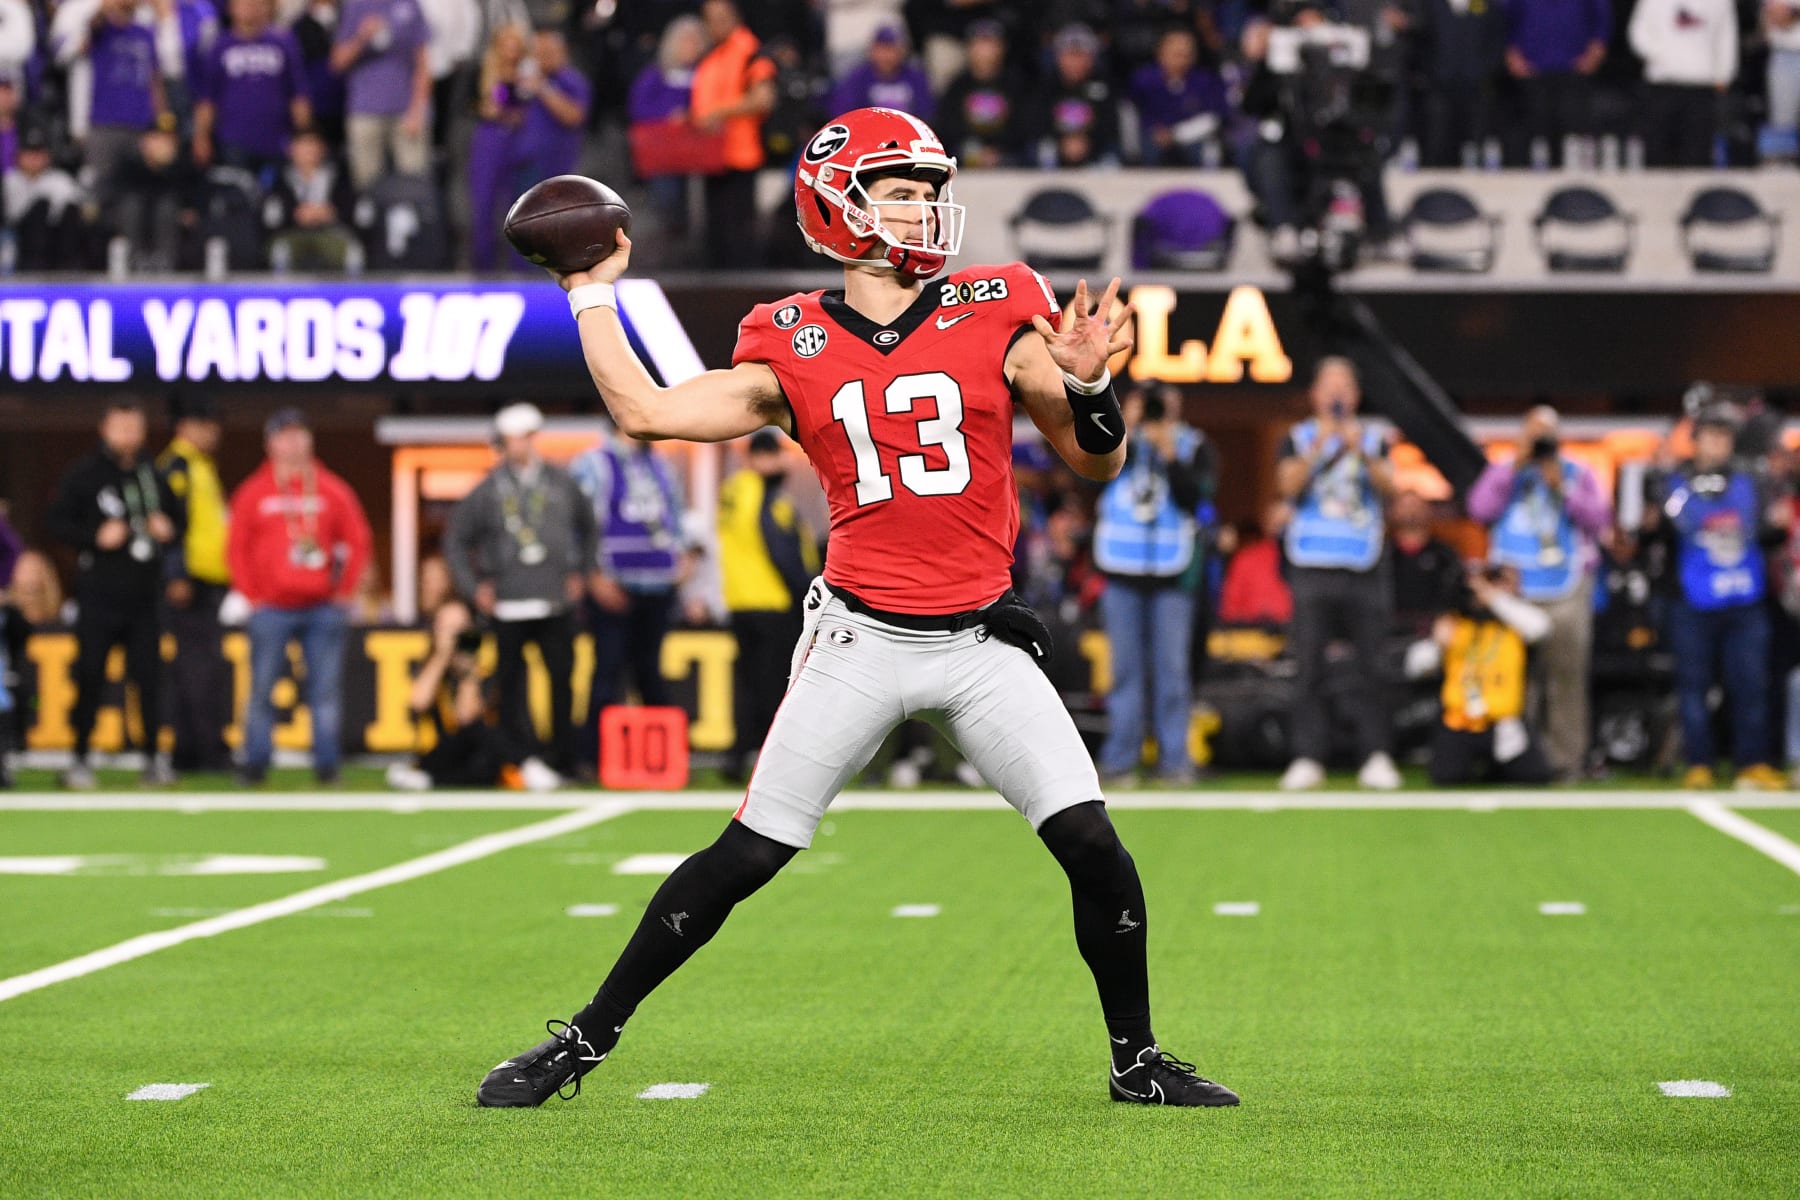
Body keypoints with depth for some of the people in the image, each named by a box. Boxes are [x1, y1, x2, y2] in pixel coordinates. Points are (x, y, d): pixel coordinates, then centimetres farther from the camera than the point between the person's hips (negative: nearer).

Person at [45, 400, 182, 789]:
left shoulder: (154, 476, 11)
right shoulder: (84, 475, -1)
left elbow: (176, 518, 22)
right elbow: (55, 521, -2)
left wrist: (168, 531, -1)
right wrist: (96, 537, -14)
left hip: (144, 595, 3)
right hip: (99, 593, -3)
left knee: (149, 676, 2)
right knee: (90, 677, -2)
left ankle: (154, 757, 10)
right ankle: (79, 760, 6)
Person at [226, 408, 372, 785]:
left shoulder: (333, 491, 7)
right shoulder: (254, 493, 5)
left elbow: (358, 541, 9)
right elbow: (236, 549, 5)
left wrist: (344, 590, 2)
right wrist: (252, 595, -1)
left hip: (323, 609, 1)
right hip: (272, 609, -1)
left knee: (326, 688, 0)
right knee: (261, 688, -2)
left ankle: (326, 763, 4)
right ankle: (255, 763, 4)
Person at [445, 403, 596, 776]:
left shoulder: (561, 483, 7)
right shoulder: (488, 490, 3)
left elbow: (588, 527, 20)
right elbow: (455, 540, 8)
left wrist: (581, 573, 12)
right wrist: (473, 588, 2)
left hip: (556, 604, 1)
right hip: (508, 607, -1)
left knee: (562, 681, -1)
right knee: (512, 688, -1)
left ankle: (563, 759, 6)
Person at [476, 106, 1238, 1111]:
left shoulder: (996, 320, 2)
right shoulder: (796, 351, 2)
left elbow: (1099, 464, 5)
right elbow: (645, 412, 4)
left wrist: (1086, 389, -16)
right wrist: (594, 294, 11)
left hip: (983, 643, 1)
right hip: (861, 641, -1)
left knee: (1094, 847, -9)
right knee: (746, 858, -2)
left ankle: (1139, 1063, 10)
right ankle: (587, 1039, 11)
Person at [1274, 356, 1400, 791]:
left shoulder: (1373, 440, 14)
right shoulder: (1298, 439, 10)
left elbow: (1388, 486, -2)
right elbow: (1289, 484, -6)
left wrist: (1361, 453, -17)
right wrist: (1318, 447, -16)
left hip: (1364, 568, 1)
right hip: (1313, 568, -1)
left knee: (1371, 666, -3)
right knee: (1309, 668, -4)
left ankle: (1376, 758, -1)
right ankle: (1307, 758, -3)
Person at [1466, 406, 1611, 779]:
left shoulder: (1579, 475, 17)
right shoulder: (1503, 472, 18)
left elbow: (1599, 520, 4)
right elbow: (1481, 509, 0)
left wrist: (1563, 490, -7)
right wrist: (1516, 466, -1)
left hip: (1568, 590, 0)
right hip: (1514, 590, 0)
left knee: (1567, 676, -8)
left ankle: (1567, 758, -6)